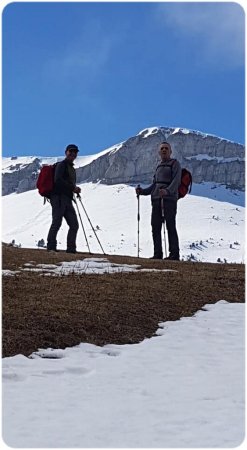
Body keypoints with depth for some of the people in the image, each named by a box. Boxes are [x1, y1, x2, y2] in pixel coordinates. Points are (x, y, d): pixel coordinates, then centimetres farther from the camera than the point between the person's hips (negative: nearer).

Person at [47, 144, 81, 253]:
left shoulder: (72, 168, 26)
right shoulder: (61, 165, -1)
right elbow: (58, 180, -16)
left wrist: (75, 189, 9)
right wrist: (73, 187, -17)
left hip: (67, 200, 9)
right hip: (59, 197, -9)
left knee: (74, 225, 5)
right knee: (57, 222, -13)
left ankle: (71, 248, 7)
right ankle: (51, 247, -11)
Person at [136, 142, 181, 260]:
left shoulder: (175, 164, 2)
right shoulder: (159, 166, 25)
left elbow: (176, 180, -14)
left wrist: (167, 191, -31)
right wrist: (142, 191, 12)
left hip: (169, 199, -7)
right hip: (156, 200, 7)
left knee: (170, 227, -8)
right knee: (155, 227, 3)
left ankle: (174, 254, -7)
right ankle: (157, 254, 7)